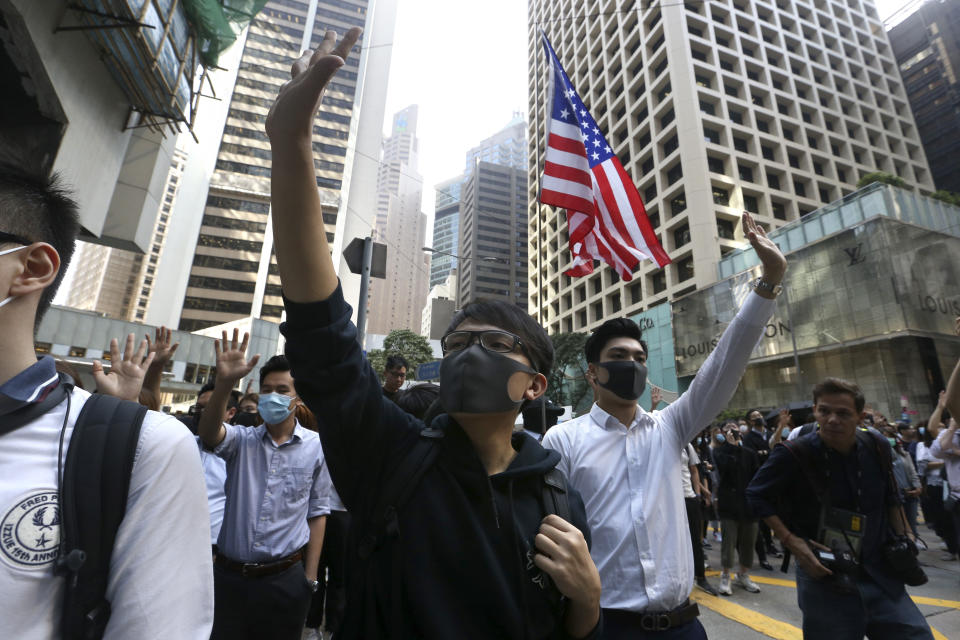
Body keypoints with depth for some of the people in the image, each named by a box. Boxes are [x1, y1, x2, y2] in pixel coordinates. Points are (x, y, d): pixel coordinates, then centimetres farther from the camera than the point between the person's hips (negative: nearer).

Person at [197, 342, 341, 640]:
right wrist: (224, 382, -40)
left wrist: (310, 577, -1)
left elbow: (317, 513, -1)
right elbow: (209, 434, -24)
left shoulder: (317, 447, -6)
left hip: (285, 578, -1)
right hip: (229, 574, 2)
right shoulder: (241, 440, -1)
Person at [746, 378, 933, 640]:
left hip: (882, 576, 5)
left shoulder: (877, 447, -3)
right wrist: (790, 540, -15)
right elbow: (757, 495, -7)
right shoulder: (794, 454, -19)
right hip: (825, 579, -4)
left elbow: (890, 498, 16)